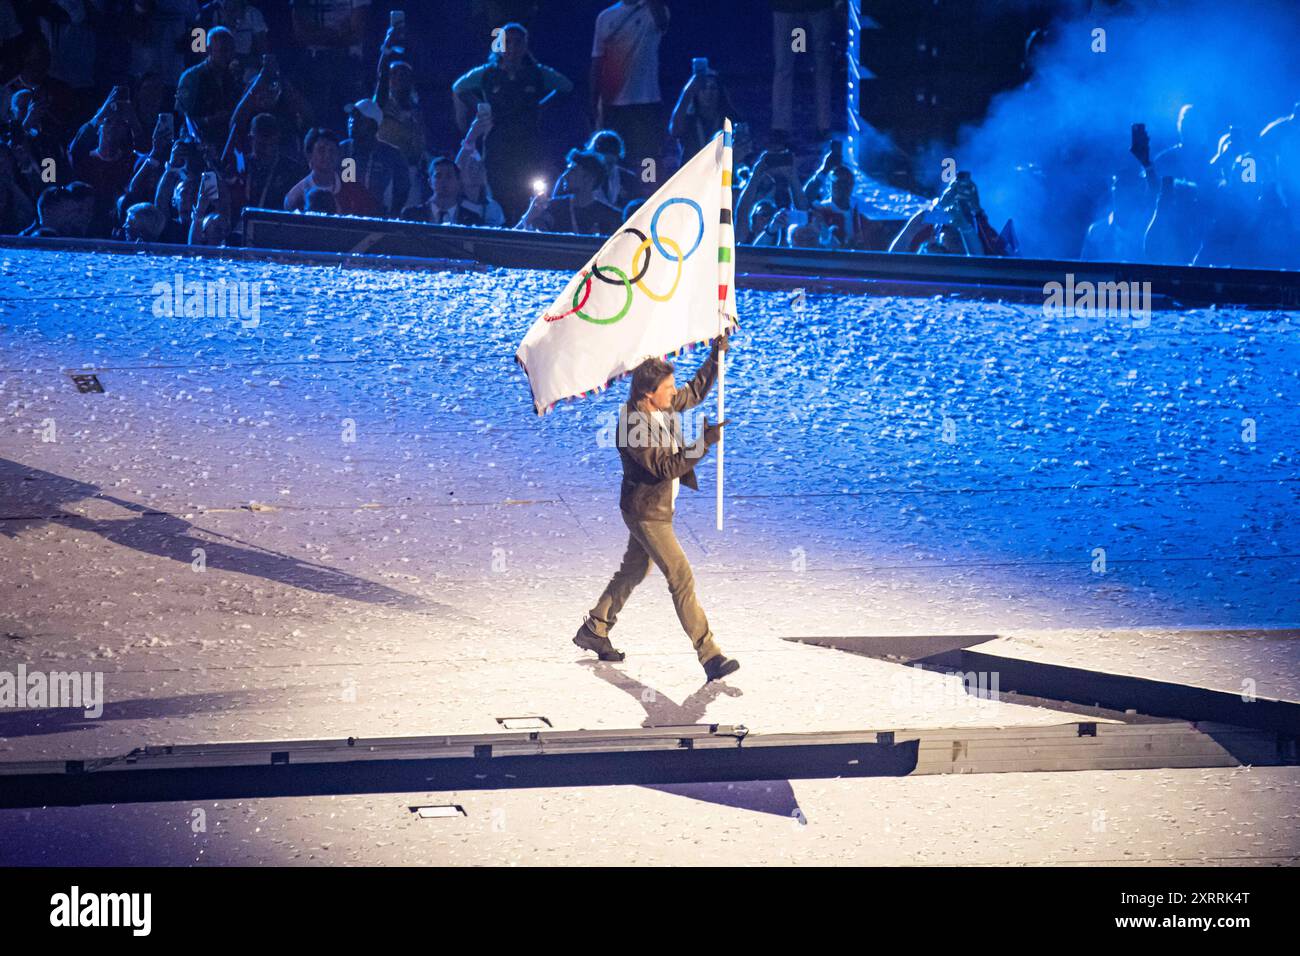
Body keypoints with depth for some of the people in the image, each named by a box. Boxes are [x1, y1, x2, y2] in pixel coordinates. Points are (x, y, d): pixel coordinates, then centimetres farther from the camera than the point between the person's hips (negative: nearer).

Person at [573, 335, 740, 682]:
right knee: (681, 578, -12)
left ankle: (593, 631, 38)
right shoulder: (633, 426, -28)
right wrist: (705, 442, -36)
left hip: (659, 508, 10)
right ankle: (709, 656, -11)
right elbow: (666, 467, -32)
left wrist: (716, 357, 6)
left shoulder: (662, 405, -2)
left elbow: (695, 392, 17)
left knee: (633, 571, 23)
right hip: (646, 513, -10)